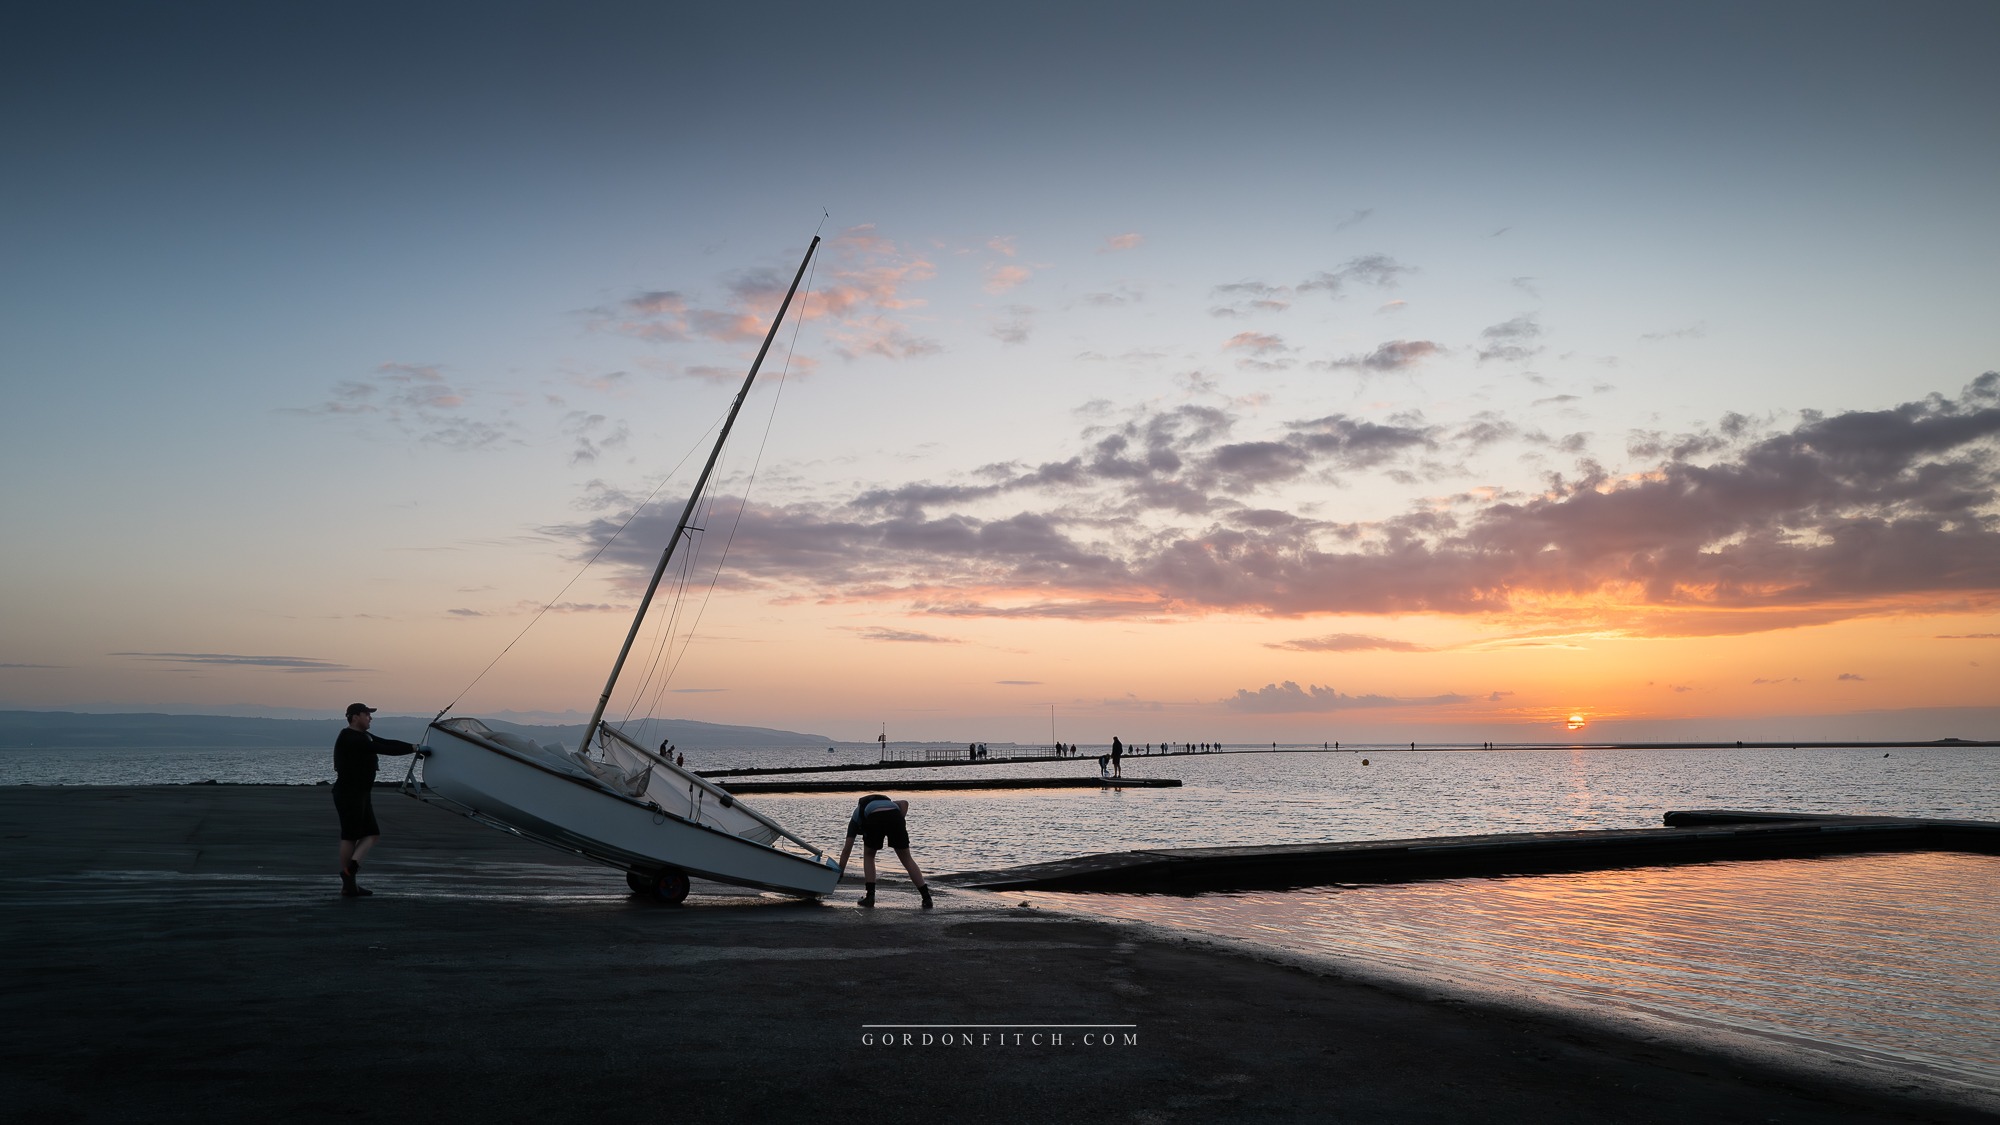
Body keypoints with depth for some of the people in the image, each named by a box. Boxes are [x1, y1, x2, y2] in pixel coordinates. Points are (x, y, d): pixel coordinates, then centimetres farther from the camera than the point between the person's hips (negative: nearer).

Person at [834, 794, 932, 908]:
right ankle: (926, 897, 9)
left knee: (868, 856, 26)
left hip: (875, 819, -2)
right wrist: (899, 820, 17)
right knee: (907, 859, 15)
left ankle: (870, 897, 17)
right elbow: (904, 803, 22)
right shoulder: (887, 801, 45)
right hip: (895, 815, 2)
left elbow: (846, 850, 32)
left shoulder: (855, 818, 37)